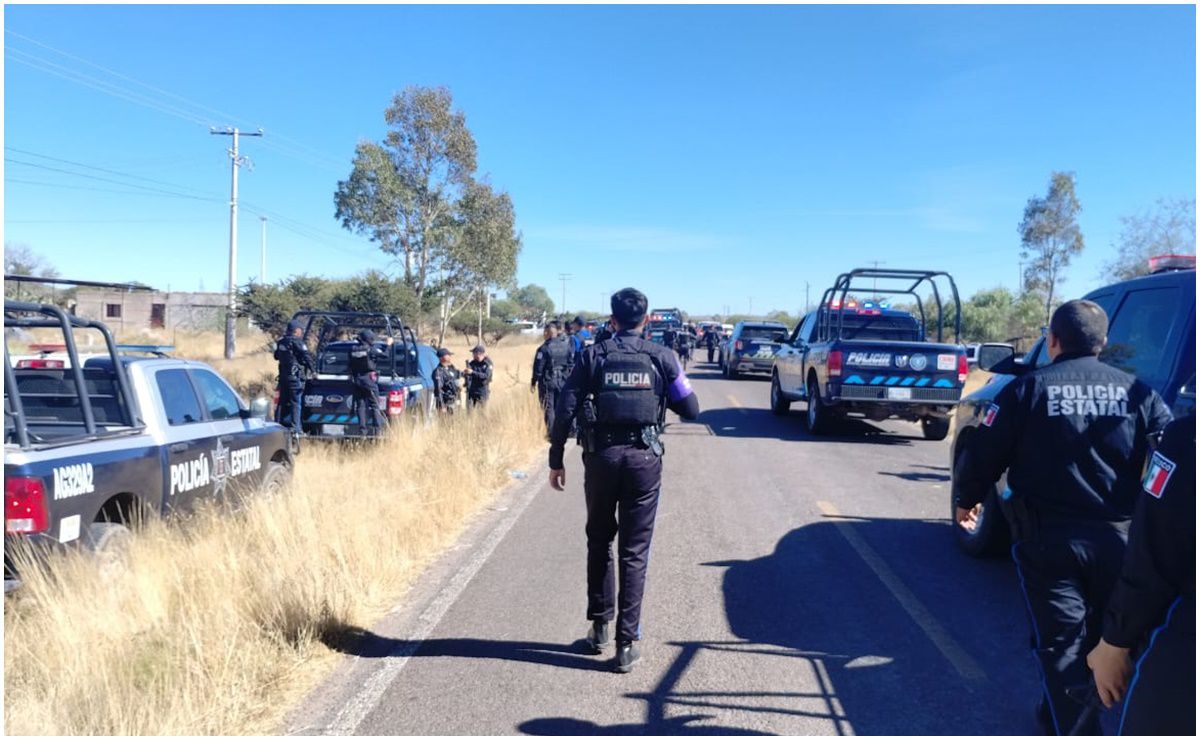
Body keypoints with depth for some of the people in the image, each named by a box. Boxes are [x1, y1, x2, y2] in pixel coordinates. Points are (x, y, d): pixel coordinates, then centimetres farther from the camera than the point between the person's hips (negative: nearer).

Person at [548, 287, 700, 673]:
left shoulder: (593, 356, 1)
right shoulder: (661, 357, 1)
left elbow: (565, 410, -4)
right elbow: (690, 409, 3)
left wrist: (556, 460, 3)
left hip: (601, 457, 1)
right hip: (644, 460, 0)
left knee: (599, 543, 19)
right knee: (634, 553, 6)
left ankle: (600, 627, 27)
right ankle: (627, 644, 7)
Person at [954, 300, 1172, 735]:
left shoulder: (1029, 389, -5)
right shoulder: (1137, 392, 4)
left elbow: (983, 454, -5)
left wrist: (966, 499, 12)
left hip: (1048, 537, -4)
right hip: (1116, 536, 4)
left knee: (1060, 642, 3)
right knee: (1099, 639, 22)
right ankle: (1062, 716, 38)